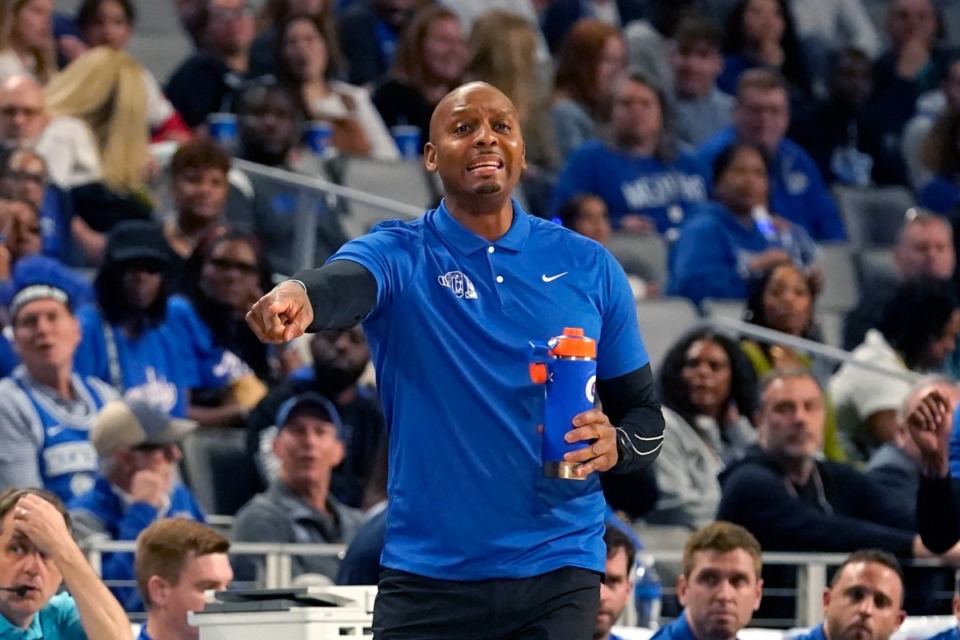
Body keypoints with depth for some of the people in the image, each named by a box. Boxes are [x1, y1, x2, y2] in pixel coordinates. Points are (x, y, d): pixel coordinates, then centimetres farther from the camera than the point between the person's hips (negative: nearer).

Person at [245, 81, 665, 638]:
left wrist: (615, 447, -12)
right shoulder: (401, 256, -1)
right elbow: (345, 283, -26)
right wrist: (301, 298, -50)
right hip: (427, 578, -1)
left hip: (557, 576, 2)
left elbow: (645, 412, 13)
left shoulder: (588, 266, 7)